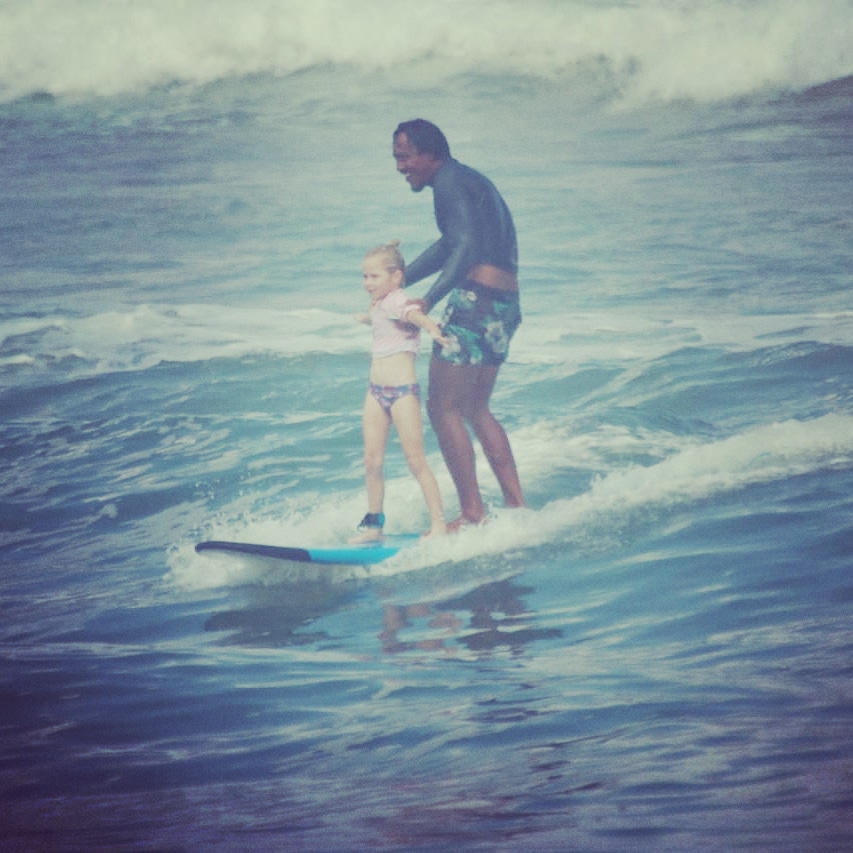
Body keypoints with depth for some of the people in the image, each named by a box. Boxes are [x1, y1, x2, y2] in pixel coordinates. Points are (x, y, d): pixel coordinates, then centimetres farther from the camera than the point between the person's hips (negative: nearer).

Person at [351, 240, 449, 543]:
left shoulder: (398, 301, -12)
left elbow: (413, 313, -35)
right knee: (372, 461, 8)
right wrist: (366, 317, 62)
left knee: (416, 460, -5)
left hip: (403, 390, -8)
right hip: (377, 392, 8)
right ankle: (373, 523, 18)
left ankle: (438, 523, 0)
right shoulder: (379, 305, 14)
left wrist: (430, 326, -57)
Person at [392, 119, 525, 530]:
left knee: (444, 408, -6)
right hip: (506, 305, 10)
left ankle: (473, 513, -7)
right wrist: (399, 280, 33)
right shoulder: (472, 181, 22)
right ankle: (517, 505, 17)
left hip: (477, 299, -10)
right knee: (475, 409, 19)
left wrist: (429, 300, -34)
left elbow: (466, 248, -23)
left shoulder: (450, 183, -9)